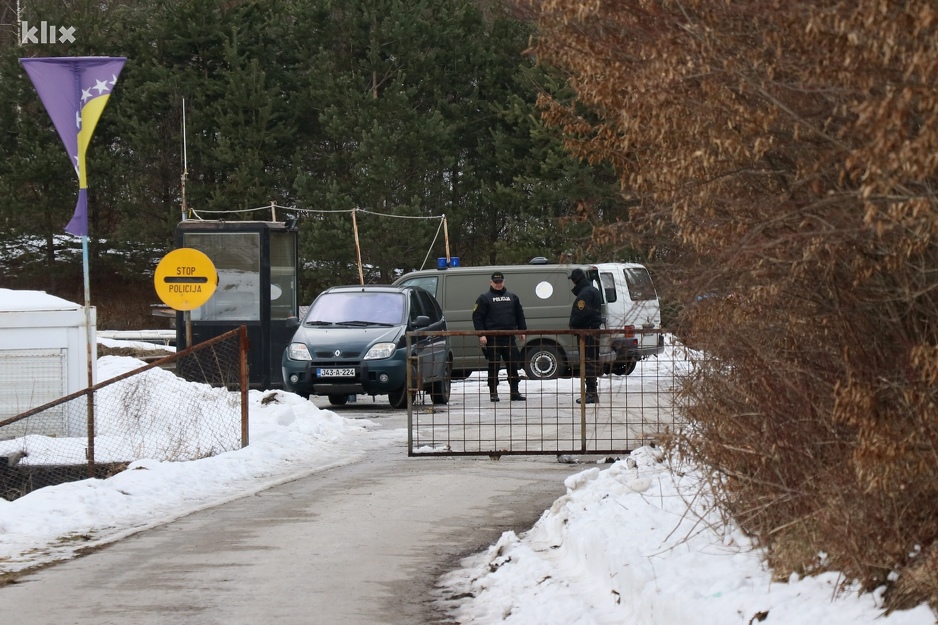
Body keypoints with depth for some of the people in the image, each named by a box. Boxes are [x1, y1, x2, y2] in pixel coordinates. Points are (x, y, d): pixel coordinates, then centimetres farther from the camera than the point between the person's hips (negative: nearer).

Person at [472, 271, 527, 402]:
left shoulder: (512, 297, 16)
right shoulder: (484, 298, 3)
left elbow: (520, 315, 21)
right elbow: (477, 317, -4)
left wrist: (522, 331, 12)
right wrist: (481, 335, -13)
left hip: (509, 337, 4)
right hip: (492, 338, -4)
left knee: (513, 364, 3)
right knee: (493, 366, -3)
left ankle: (515, 392, 10)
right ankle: (493, 392, 4)